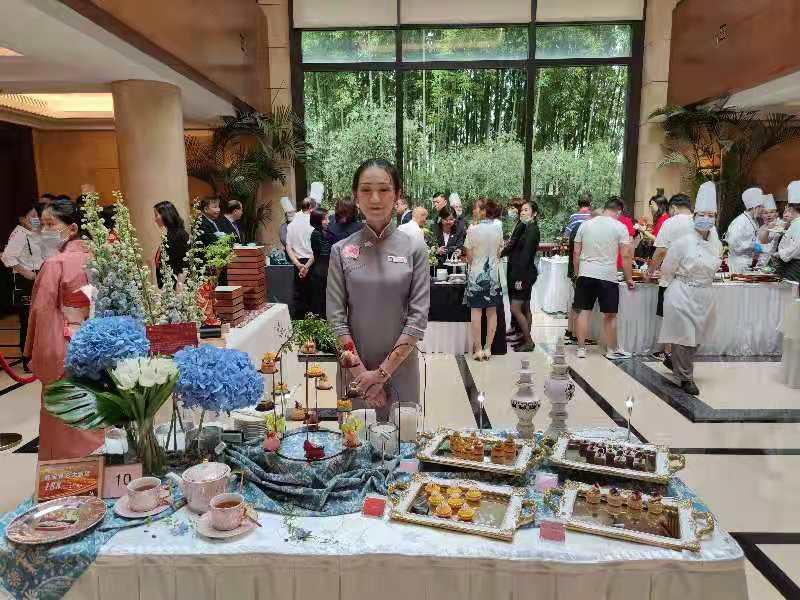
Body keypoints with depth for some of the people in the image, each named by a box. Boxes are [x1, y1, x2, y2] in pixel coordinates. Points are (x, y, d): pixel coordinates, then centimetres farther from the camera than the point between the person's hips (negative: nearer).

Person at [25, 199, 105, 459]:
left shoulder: (54, 264, -17)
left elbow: (42, 312, -14)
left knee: (63, 421, 8)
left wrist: (35, 353, -4)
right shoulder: (91, 258, 1)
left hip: (64, 348, -6)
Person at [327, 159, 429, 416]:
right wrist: (360, 370, -12)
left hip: (401, 368, 0)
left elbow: (418, 317, -8)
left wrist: (383, 372, -12)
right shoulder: (341, 251, -1)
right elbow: (336, 317, -4)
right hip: (354, 369, 1)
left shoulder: (414, 250, -3)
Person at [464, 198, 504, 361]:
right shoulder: (498, 229, -1)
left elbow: (469, 256, -6)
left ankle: (478, 349, 5)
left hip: (476, 274, -3)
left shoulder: (473, 230, -12)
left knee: (476, 311, 2)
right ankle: (488, 349, 13)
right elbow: (499, 252, 8)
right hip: (493, 274, 3)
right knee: (492, 311, 8)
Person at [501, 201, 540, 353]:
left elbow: (526, 254, -17)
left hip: (525, 274, -9)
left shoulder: (532, 229, -12)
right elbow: (512, 248, 14)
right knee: (525, 309, 13)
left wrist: (520, 278, -20)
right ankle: (526, 339, 21)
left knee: (515, 308, -9)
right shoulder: (523, 228, 14)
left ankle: (528, 341, 0)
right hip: (518, 273, 9)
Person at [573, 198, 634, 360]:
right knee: (610, 315, 8)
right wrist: (629, 279, 4)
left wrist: (578, 274, 17)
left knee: (584, 311, 8)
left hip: (585, 274, 3)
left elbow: (576, 253, 7)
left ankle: (581, 349, 11)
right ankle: (612, 350, 19)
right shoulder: (620, 227, -3)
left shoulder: (586, 225, 6)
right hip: (608, 276, -3)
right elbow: (625, 256, -5)